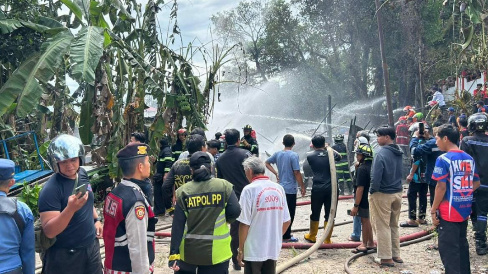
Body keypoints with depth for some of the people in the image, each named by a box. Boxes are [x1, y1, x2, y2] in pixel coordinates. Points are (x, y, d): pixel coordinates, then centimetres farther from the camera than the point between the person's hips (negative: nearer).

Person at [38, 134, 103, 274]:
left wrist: (96, 219, 7)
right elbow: (49, 231, -26)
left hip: (92, 246, 6)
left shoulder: (82, 174, -1)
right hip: (65, 255, -6)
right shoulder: (50, 189, -22)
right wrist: (70, 208, -38)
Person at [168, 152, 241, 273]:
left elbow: (177, 226, -7)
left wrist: (174, 253, -5)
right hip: (216, 252, -1)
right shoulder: (224, 186, -7)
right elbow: (235, 211, -11)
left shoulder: (183, 191, -5)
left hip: (188, 251, 1)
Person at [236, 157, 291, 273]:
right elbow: (287, 221, 6)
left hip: (254, 250, -5)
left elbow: (244, 224, -14)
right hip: (274, 249, 5)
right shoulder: (279, 188, 1)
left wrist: (241, 249, -3)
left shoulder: (249, 190, -14)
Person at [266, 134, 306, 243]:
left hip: (280, 187, 7)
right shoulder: (294, 155, -16)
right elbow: (297, 173, -17)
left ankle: (283, 233, 27)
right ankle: (286, 236, 10)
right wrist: (302, 187, -8)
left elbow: (267, 163, 14)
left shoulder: (278, 154, 3)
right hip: (290, 189, -6)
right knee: (290, 213, 4)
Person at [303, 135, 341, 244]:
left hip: (317, 189, 0)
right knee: (330, 214, 8)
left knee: (315, 214, 15)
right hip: (332, 188, 1)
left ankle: (312, 236, 31)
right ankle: (327, 239, 15)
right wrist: (328, 148, 29)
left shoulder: (310, 155, -4)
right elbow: (339, 157, 20)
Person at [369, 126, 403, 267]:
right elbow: (399, 173, 13)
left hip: (383, 194, -8)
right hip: (397, 193, 8)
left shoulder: (381, 153, -19)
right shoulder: (398, 152, 6)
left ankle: (386, 258, 9)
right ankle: (396, 254, 27)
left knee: (382, 227, 3)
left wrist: (372, 191, -9)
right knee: (394, 225, 18)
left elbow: (376, 176, -22)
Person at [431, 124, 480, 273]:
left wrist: (433, 210, -11)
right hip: (464, 210, 8)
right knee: (462, 245, 20)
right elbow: (476, 183, 15)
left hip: (449, 212, -7)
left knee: (448, 248, 0)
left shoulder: (443, 159, -15)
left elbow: (441, 187, -18)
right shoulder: (469, 158, 7)